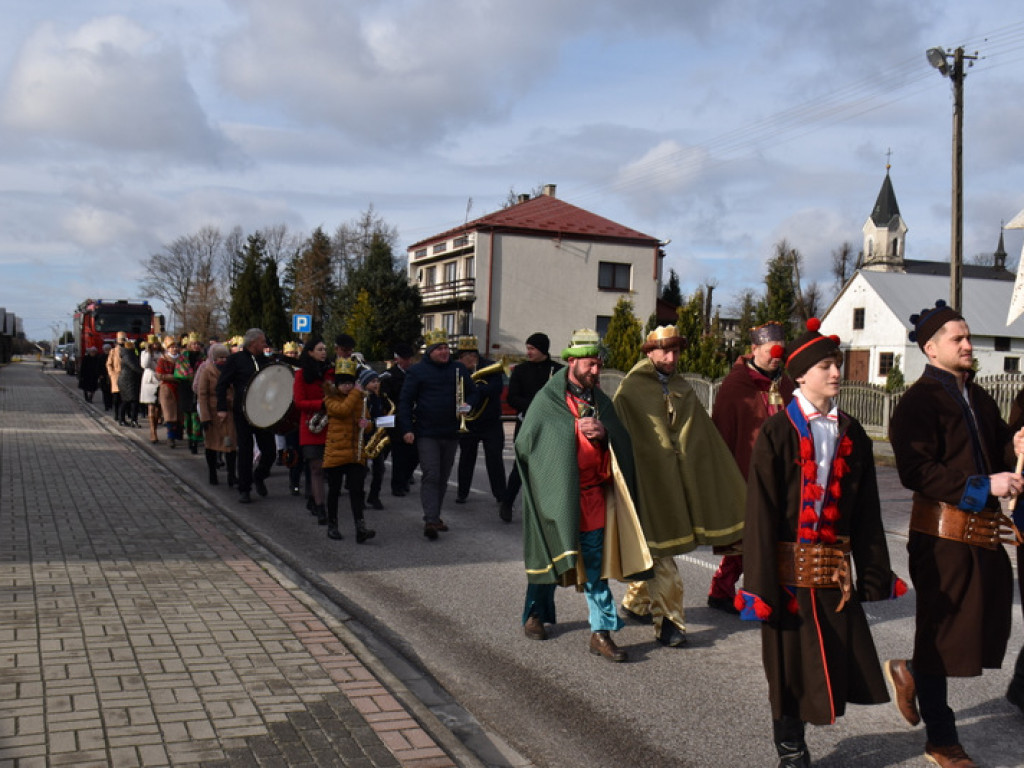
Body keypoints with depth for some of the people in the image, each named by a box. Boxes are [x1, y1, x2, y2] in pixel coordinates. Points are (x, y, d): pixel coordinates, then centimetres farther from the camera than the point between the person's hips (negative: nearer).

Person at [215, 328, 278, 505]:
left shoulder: (264, 360, 11)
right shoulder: (235, 359, -3)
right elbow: (222, 384, -3)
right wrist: (222, 408, -10)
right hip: (243, 412, -4)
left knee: (269, 451, 2)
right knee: (245, 452, 3)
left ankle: (259, 476, 29)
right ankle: (244, 489, 14)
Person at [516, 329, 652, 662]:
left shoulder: (599, 400, 11)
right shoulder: (548, 399, -5)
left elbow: (621, 442, 9)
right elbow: (524, 444, -6)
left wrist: (603, 433, -13)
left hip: (593, 494, 4)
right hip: (556, 494, -4)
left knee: (595, 562, 1)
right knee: (548, 555, 11)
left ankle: (601, 632, 4)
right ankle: (535, 613, 33)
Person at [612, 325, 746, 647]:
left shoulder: (683, 391, 12)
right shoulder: (630, 390, -6)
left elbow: (705, 439, 15)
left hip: (677, 480, 6)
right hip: (647, 476, -6)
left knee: (657, 547, 15)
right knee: (659, 549, -5)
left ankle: (636, 602, 33)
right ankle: (668, 620, 1)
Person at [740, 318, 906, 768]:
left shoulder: (851, 435, 7)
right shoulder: (777, 433, -8)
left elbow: (866, 510, 9)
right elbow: (761, 511, -11)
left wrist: (875, 573, 5)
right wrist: (761, 583, -14)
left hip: (834, 568, 5)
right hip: (790, 564, -4)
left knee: (837, 659, 6)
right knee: (791, 660, 5)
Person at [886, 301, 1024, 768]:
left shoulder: (978, 398, 16)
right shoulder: (919, 401, -11)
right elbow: (916, 471, -20)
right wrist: (981, 486, -21)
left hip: (986, 532, 8)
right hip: (943, 533, -8)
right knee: (941, 634, 4)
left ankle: (911, 672, 35)